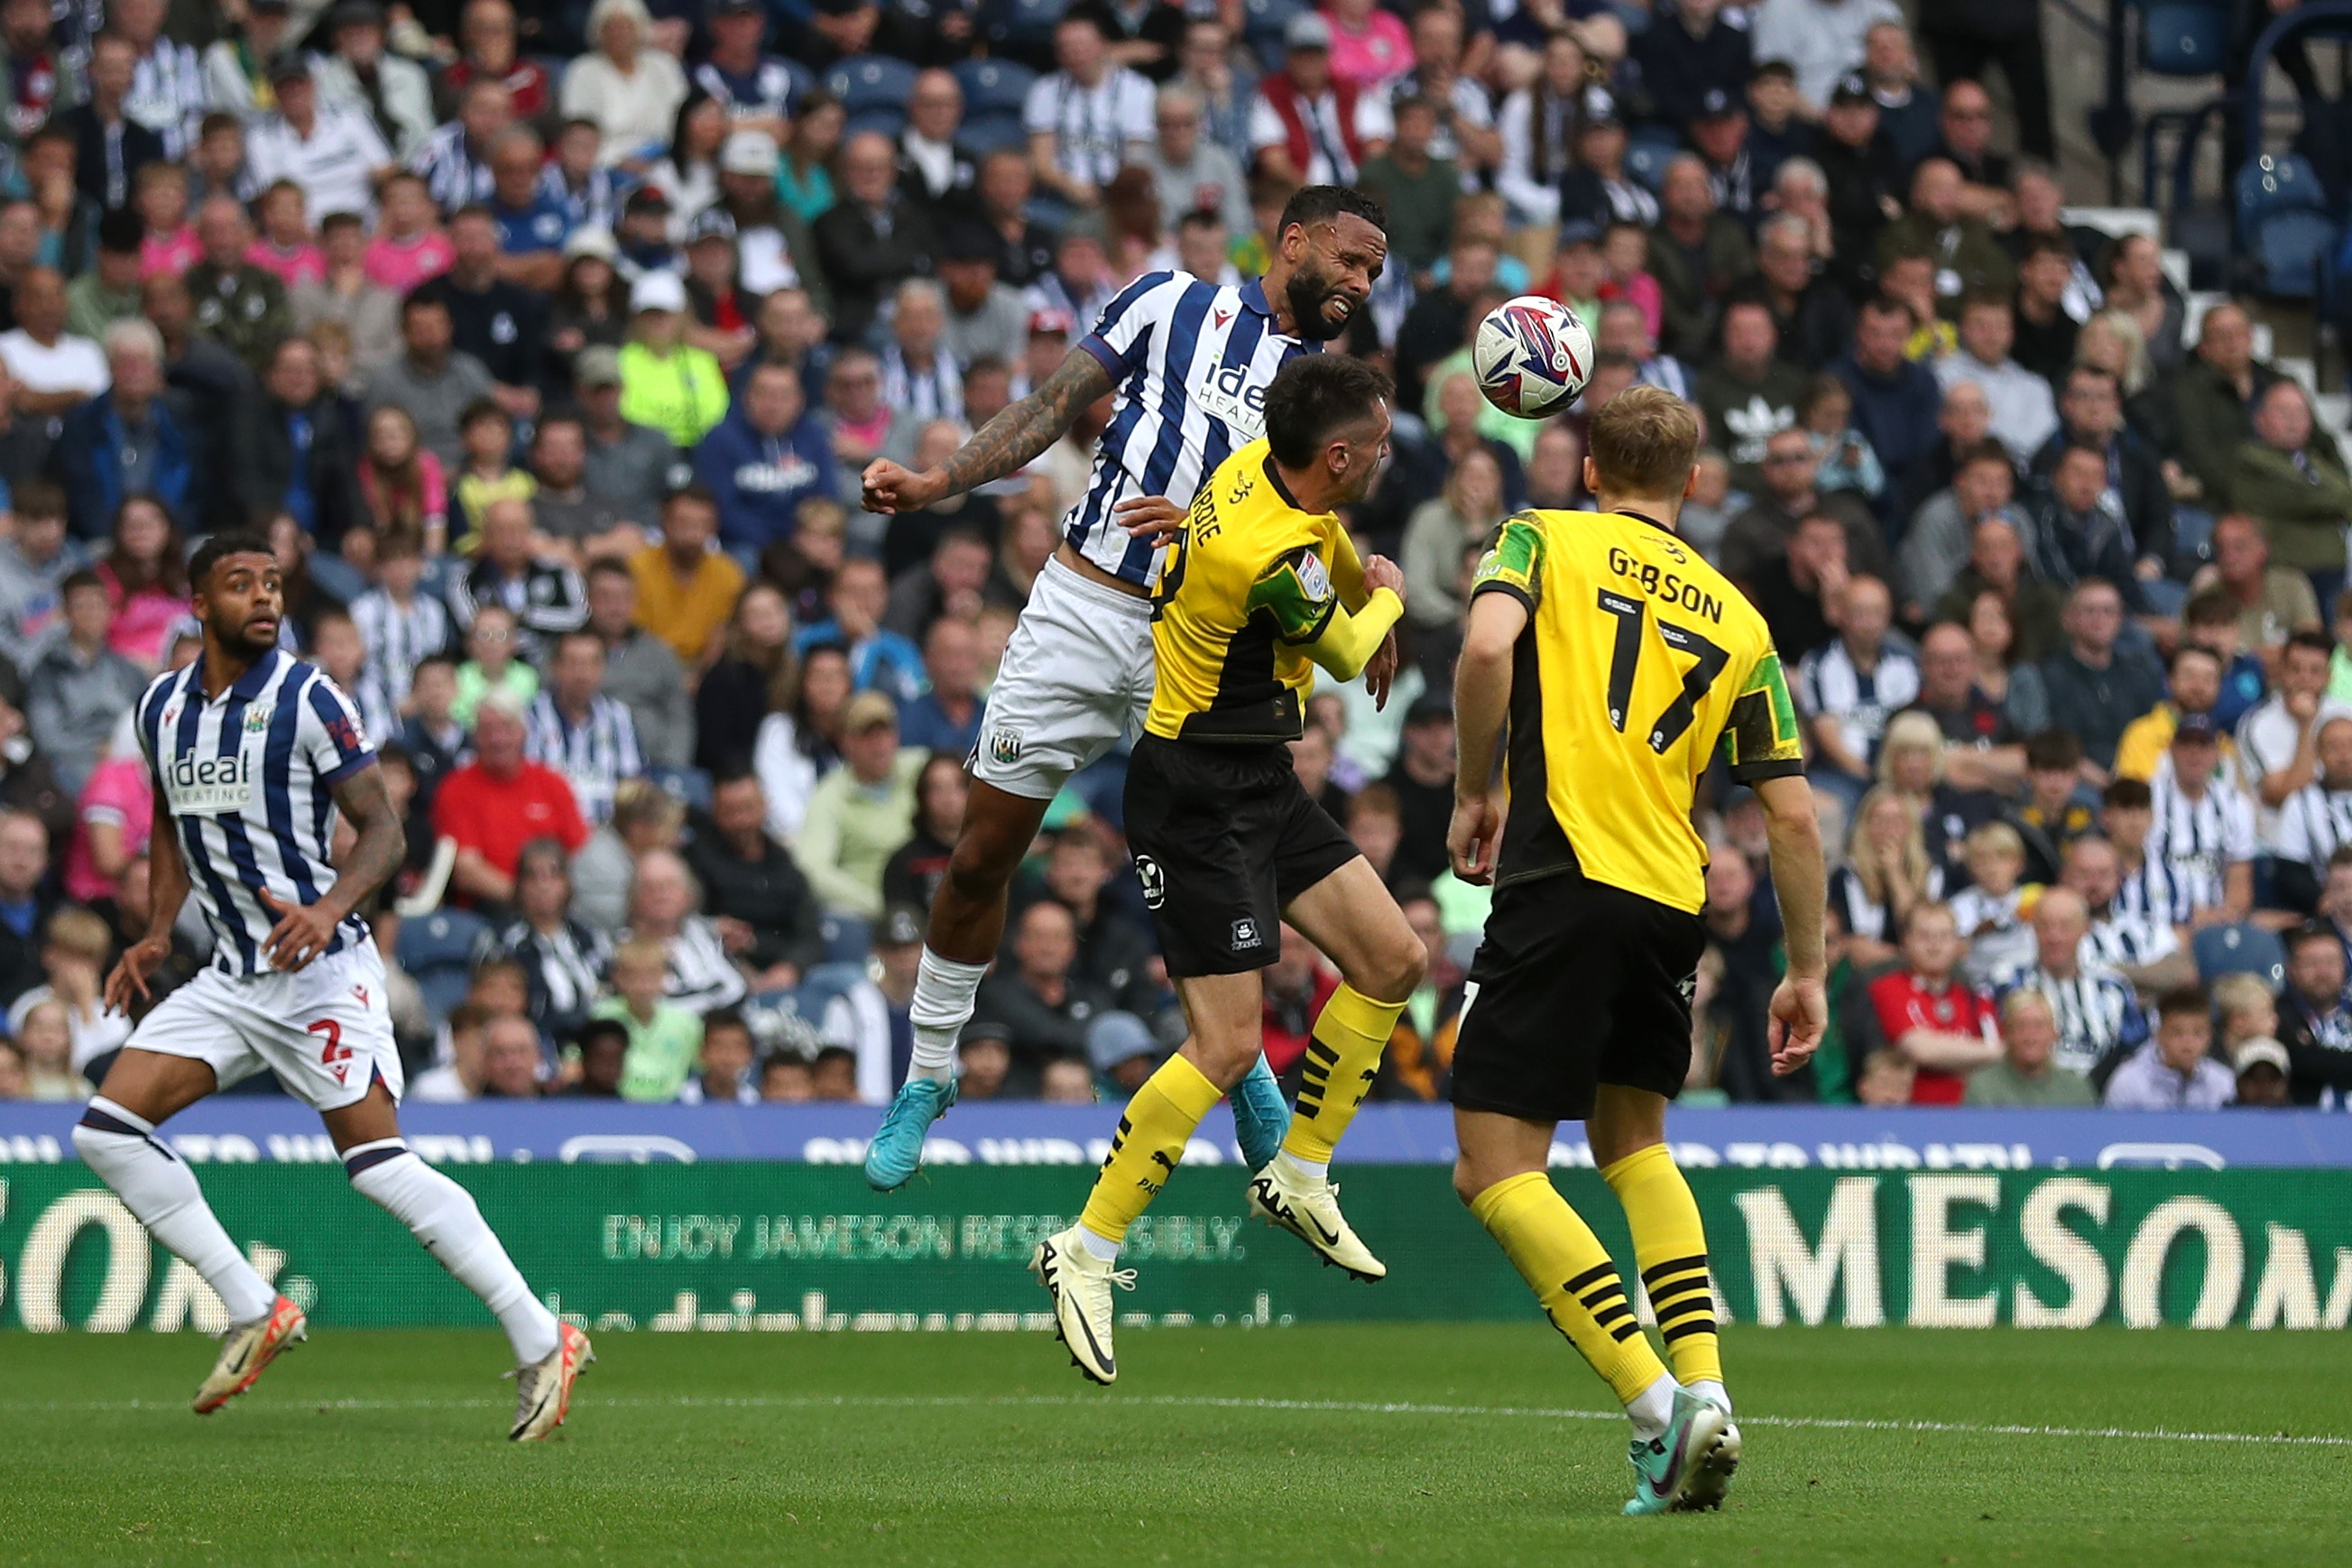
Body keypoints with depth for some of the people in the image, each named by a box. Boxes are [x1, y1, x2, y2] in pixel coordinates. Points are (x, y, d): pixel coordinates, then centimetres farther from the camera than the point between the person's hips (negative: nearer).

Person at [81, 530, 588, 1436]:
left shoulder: (306, 700, -9)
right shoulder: (162, 706, 8)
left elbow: (383, 829, -9)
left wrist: (331, 908, -27)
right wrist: (158, 931, 11)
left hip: (322, 970, -7)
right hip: (230, 977, 7)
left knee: (376, 1163, -16)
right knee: (107, 1131, -5)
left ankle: (541, 1343, -11)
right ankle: (254, 1313, 3)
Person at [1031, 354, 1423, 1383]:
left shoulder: (1262, 468, 0)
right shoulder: (1272, 557, -27)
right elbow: (1350, 654, -5)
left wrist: (1358, 577, 13)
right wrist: (1387, 599, 14)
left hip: (1258, 785, 10)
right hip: (1199, 802, -10)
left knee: (1392, 960, 10)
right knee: (1228, 1043, -13)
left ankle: (1299, 1175, 22)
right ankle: (1086, 1252, -5)